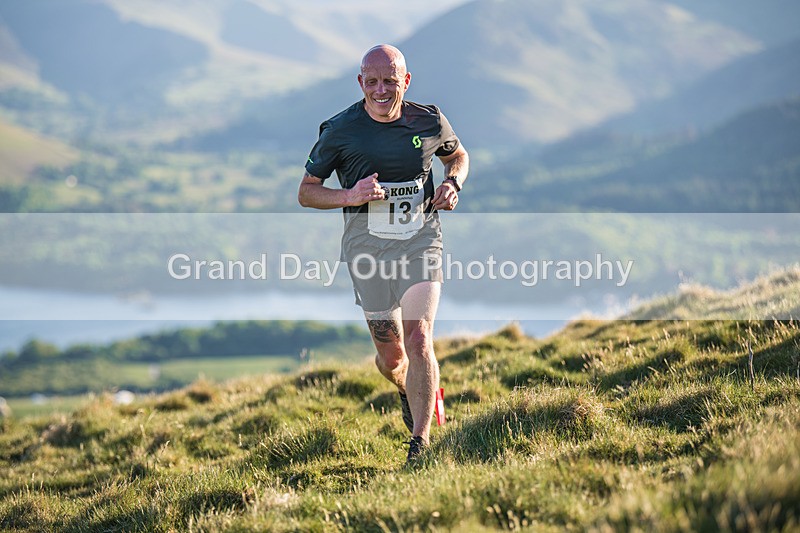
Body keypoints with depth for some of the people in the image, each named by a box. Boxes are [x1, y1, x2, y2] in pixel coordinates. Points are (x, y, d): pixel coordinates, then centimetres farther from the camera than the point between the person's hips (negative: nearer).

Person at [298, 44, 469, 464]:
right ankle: (407, 389, 44)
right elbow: (306, 193, 2)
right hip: (368, 243, 0)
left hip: (421, 238, 0)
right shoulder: (340, 130, -5)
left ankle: (421, 442, -8)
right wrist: (350, 196, -17)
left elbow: (458, 155, 22)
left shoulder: (429, 122, 0)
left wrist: (452, 184, 0)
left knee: (419, 340, -17)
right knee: (391, 357, 7)